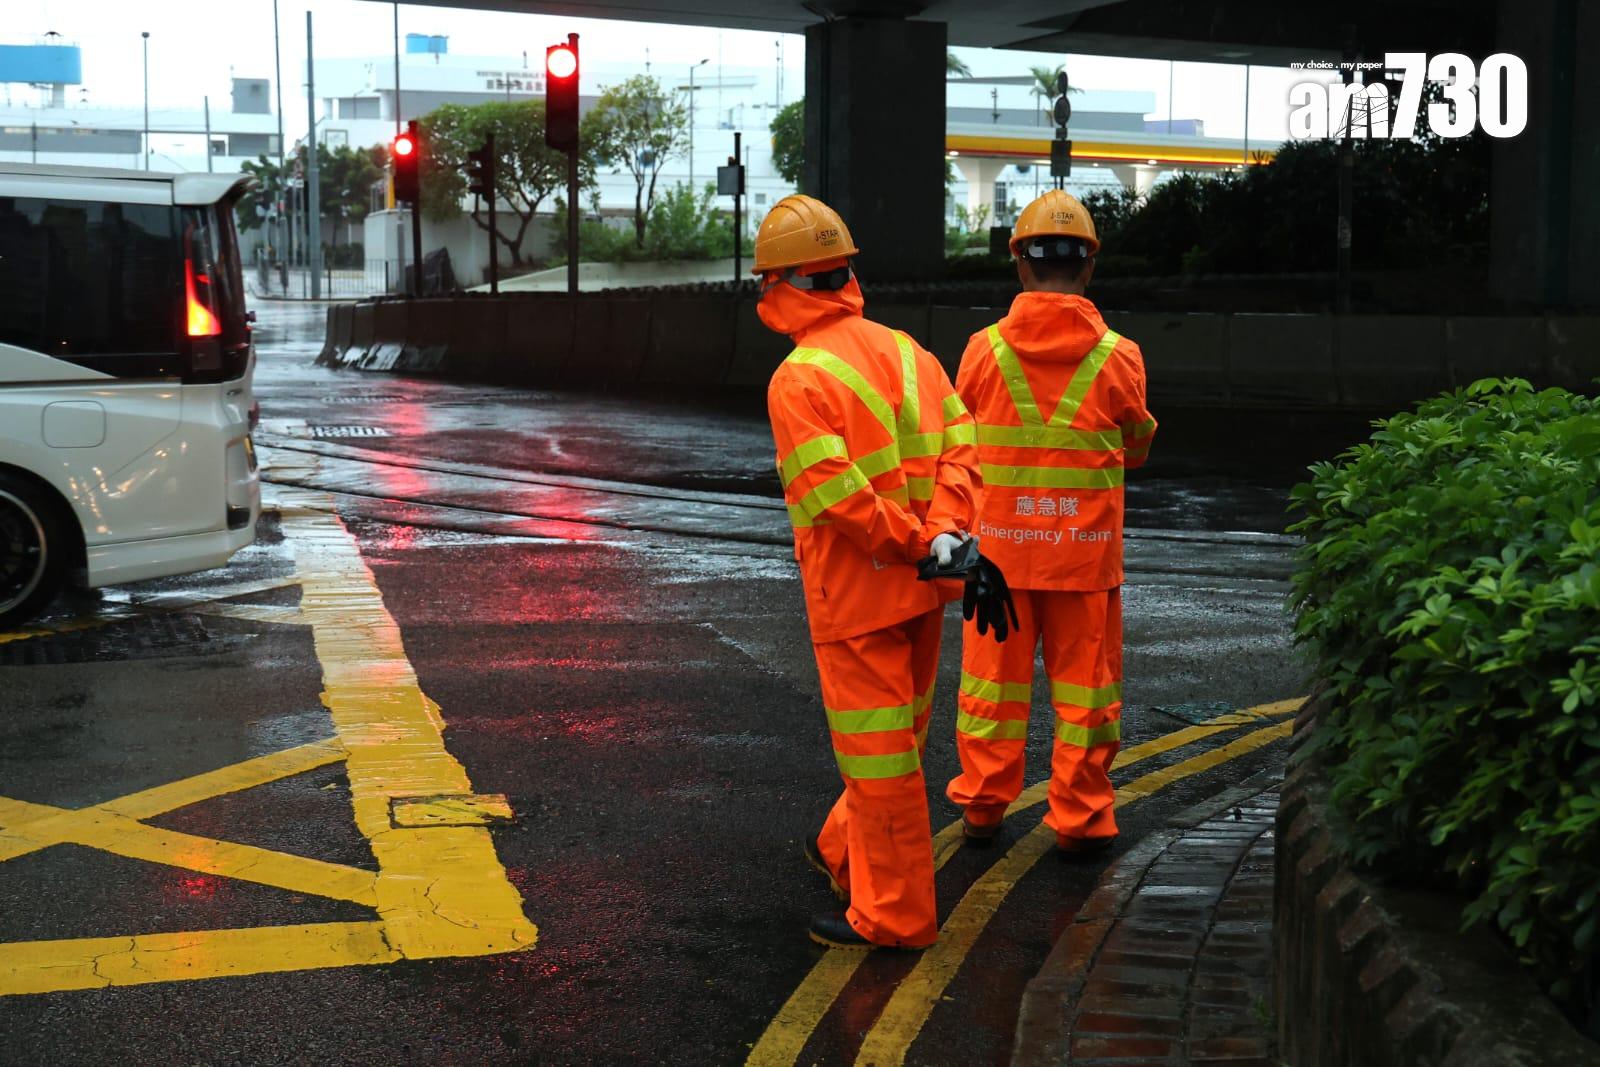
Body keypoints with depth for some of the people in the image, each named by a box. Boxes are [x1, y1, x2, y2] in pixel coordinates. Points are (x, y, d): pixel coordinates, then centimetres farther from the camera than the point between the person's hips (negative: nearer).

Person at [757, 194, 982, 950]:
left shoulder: (798, 380, -16)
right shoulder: (905, 351, 7)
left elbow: (836, 494, -24)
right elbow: (959, 444, 0)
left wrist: (916, 543, -15)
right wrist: (944, 532, -11)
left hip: (856, 593, -8)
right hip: (918, 590, 8)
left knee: (878, 747, 2)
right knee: (896, 734, 21)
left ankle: (895, 914, 11)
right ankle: (848, 855, 41)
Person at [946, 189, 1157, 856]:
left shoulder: (984, 350, -8)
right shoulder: (1118, 356, -9)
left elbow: (962, 442, 5)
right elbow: (1136, 446, 6)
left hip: (999, 543, 1)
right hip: (1087, 550, -1)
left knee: (994, 676, 13)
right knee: (1084, 682, 10)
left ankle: (981, 806, 23)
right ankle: (1080, 818, 16)